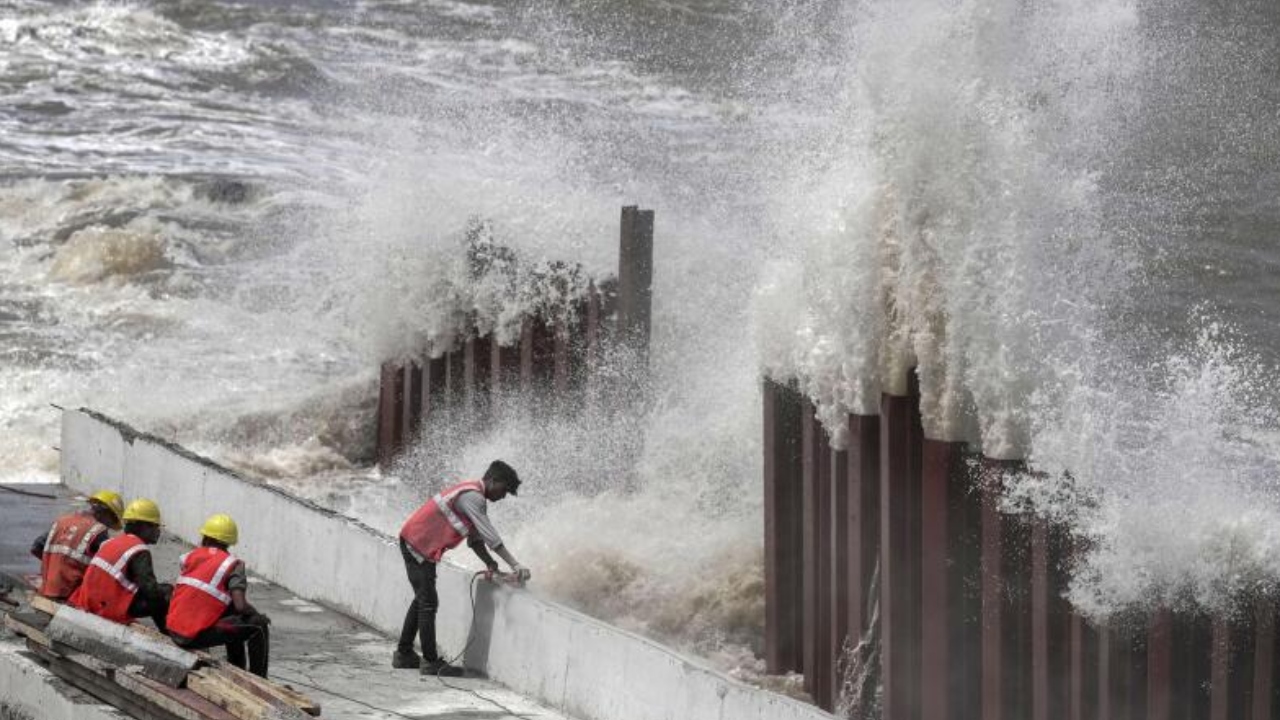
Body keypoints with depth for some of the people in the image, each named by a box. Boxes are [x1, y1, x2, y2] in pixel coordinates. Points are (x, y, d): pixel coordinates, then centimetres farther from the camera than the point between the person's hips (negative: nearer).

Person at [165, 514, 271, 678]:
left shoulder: (190, 557, 11)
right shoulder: (232, 565, -4)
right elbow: (240, 606, -15)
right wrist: (258, 615, 7)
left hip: (174, 631, 7)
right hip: (196, 637, -7)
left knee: (233, 619, 30)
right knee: (259, 627, 6)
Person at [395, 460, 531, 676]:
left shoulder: (476, 497, 14)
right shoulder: (472, 497, -19)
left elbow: (475, 539, 13)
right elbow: (490, 537, -23)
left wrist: (489, 563, -2)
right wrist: (515, 565, -23)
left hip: (415, 543, 11)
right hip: (417, 543, -11)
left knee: (423, 600, 18)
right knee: (428, 603, -9)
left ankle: (404, 654, 26)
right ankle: (431, 661, -8)